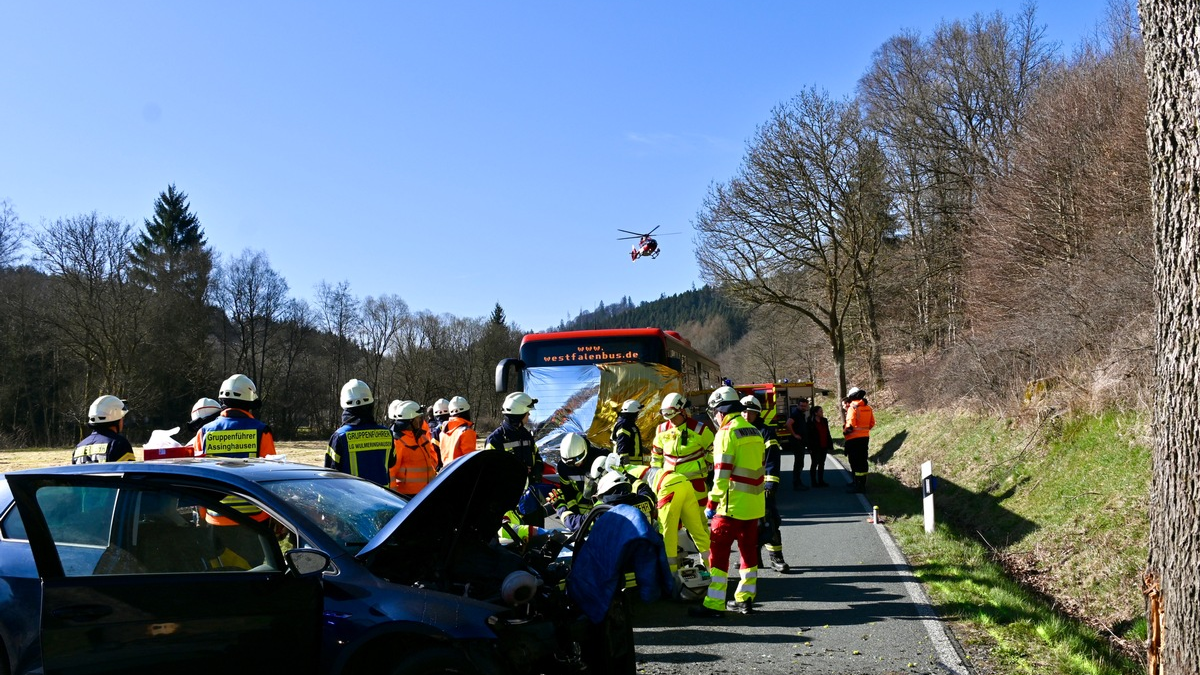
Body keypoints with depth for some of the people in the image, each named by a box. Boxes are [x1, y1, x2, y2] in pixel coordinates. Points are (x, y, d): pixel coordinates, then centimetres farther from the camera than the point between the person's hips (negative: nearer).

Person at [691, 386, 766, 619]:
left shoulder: (726, 433, -12)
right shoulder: (754, 432, 13)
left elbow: (722, 473, -17)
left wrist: (712, 503, -13)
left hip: (732, 504, -8)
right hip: (754, 504, 8)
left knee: (719, 552, -4)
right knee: (749, 550, 15)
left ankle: (714, 605, -4)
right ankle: (745, 598, 22)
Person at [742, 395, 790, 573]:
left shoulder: (765, 432, -3)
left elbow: (773, 459, -9)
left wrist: (771, 483, -16)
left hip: (761, 485, -5)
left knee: (769, 522, -8)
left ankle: (776, 558, 0)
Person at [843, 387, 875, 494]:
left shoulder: (853, 407, -14)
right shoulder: (868, 407, 8)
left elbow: (850, 425, -19)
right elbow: (872, 423, 12)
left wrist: (844, 431, -2)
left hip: (854, 438, -7)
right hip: (865, 437, 7)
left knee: (855, 462, -4)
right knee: (862, 460, 15)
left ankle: (858, 486, -4)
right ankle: (862, 483, 24)